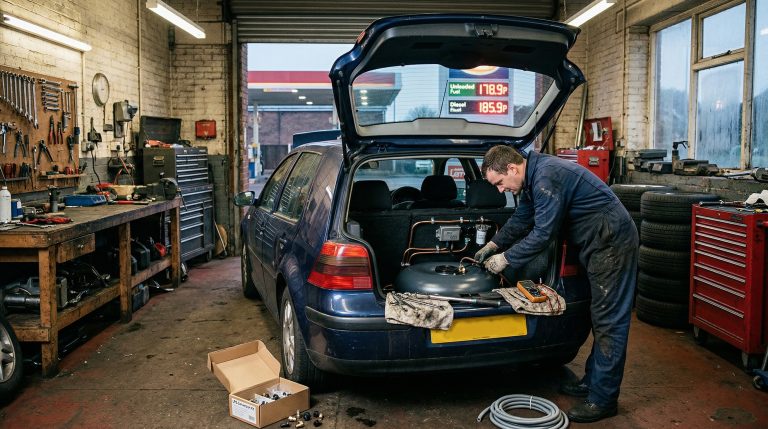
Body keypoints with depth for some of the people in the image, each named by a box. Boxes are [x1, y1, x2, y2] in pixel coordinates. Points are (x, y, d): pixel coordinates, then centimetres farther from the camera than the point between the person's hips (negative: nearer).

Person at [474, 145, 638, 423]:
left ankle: (603, 400, 1)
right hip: (597, 243, 11)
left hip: (613, 242, -11)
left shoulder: (547, 176, -24)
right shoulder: (533, 177, 9)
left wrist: (506, 259, -13)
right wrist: (493, 245, 15)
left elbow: (544, 233, -23)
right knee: (601, 317, 16)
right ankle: (593, 382, 27)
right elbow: (521, 220, 22)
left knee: (608, 321, -6)